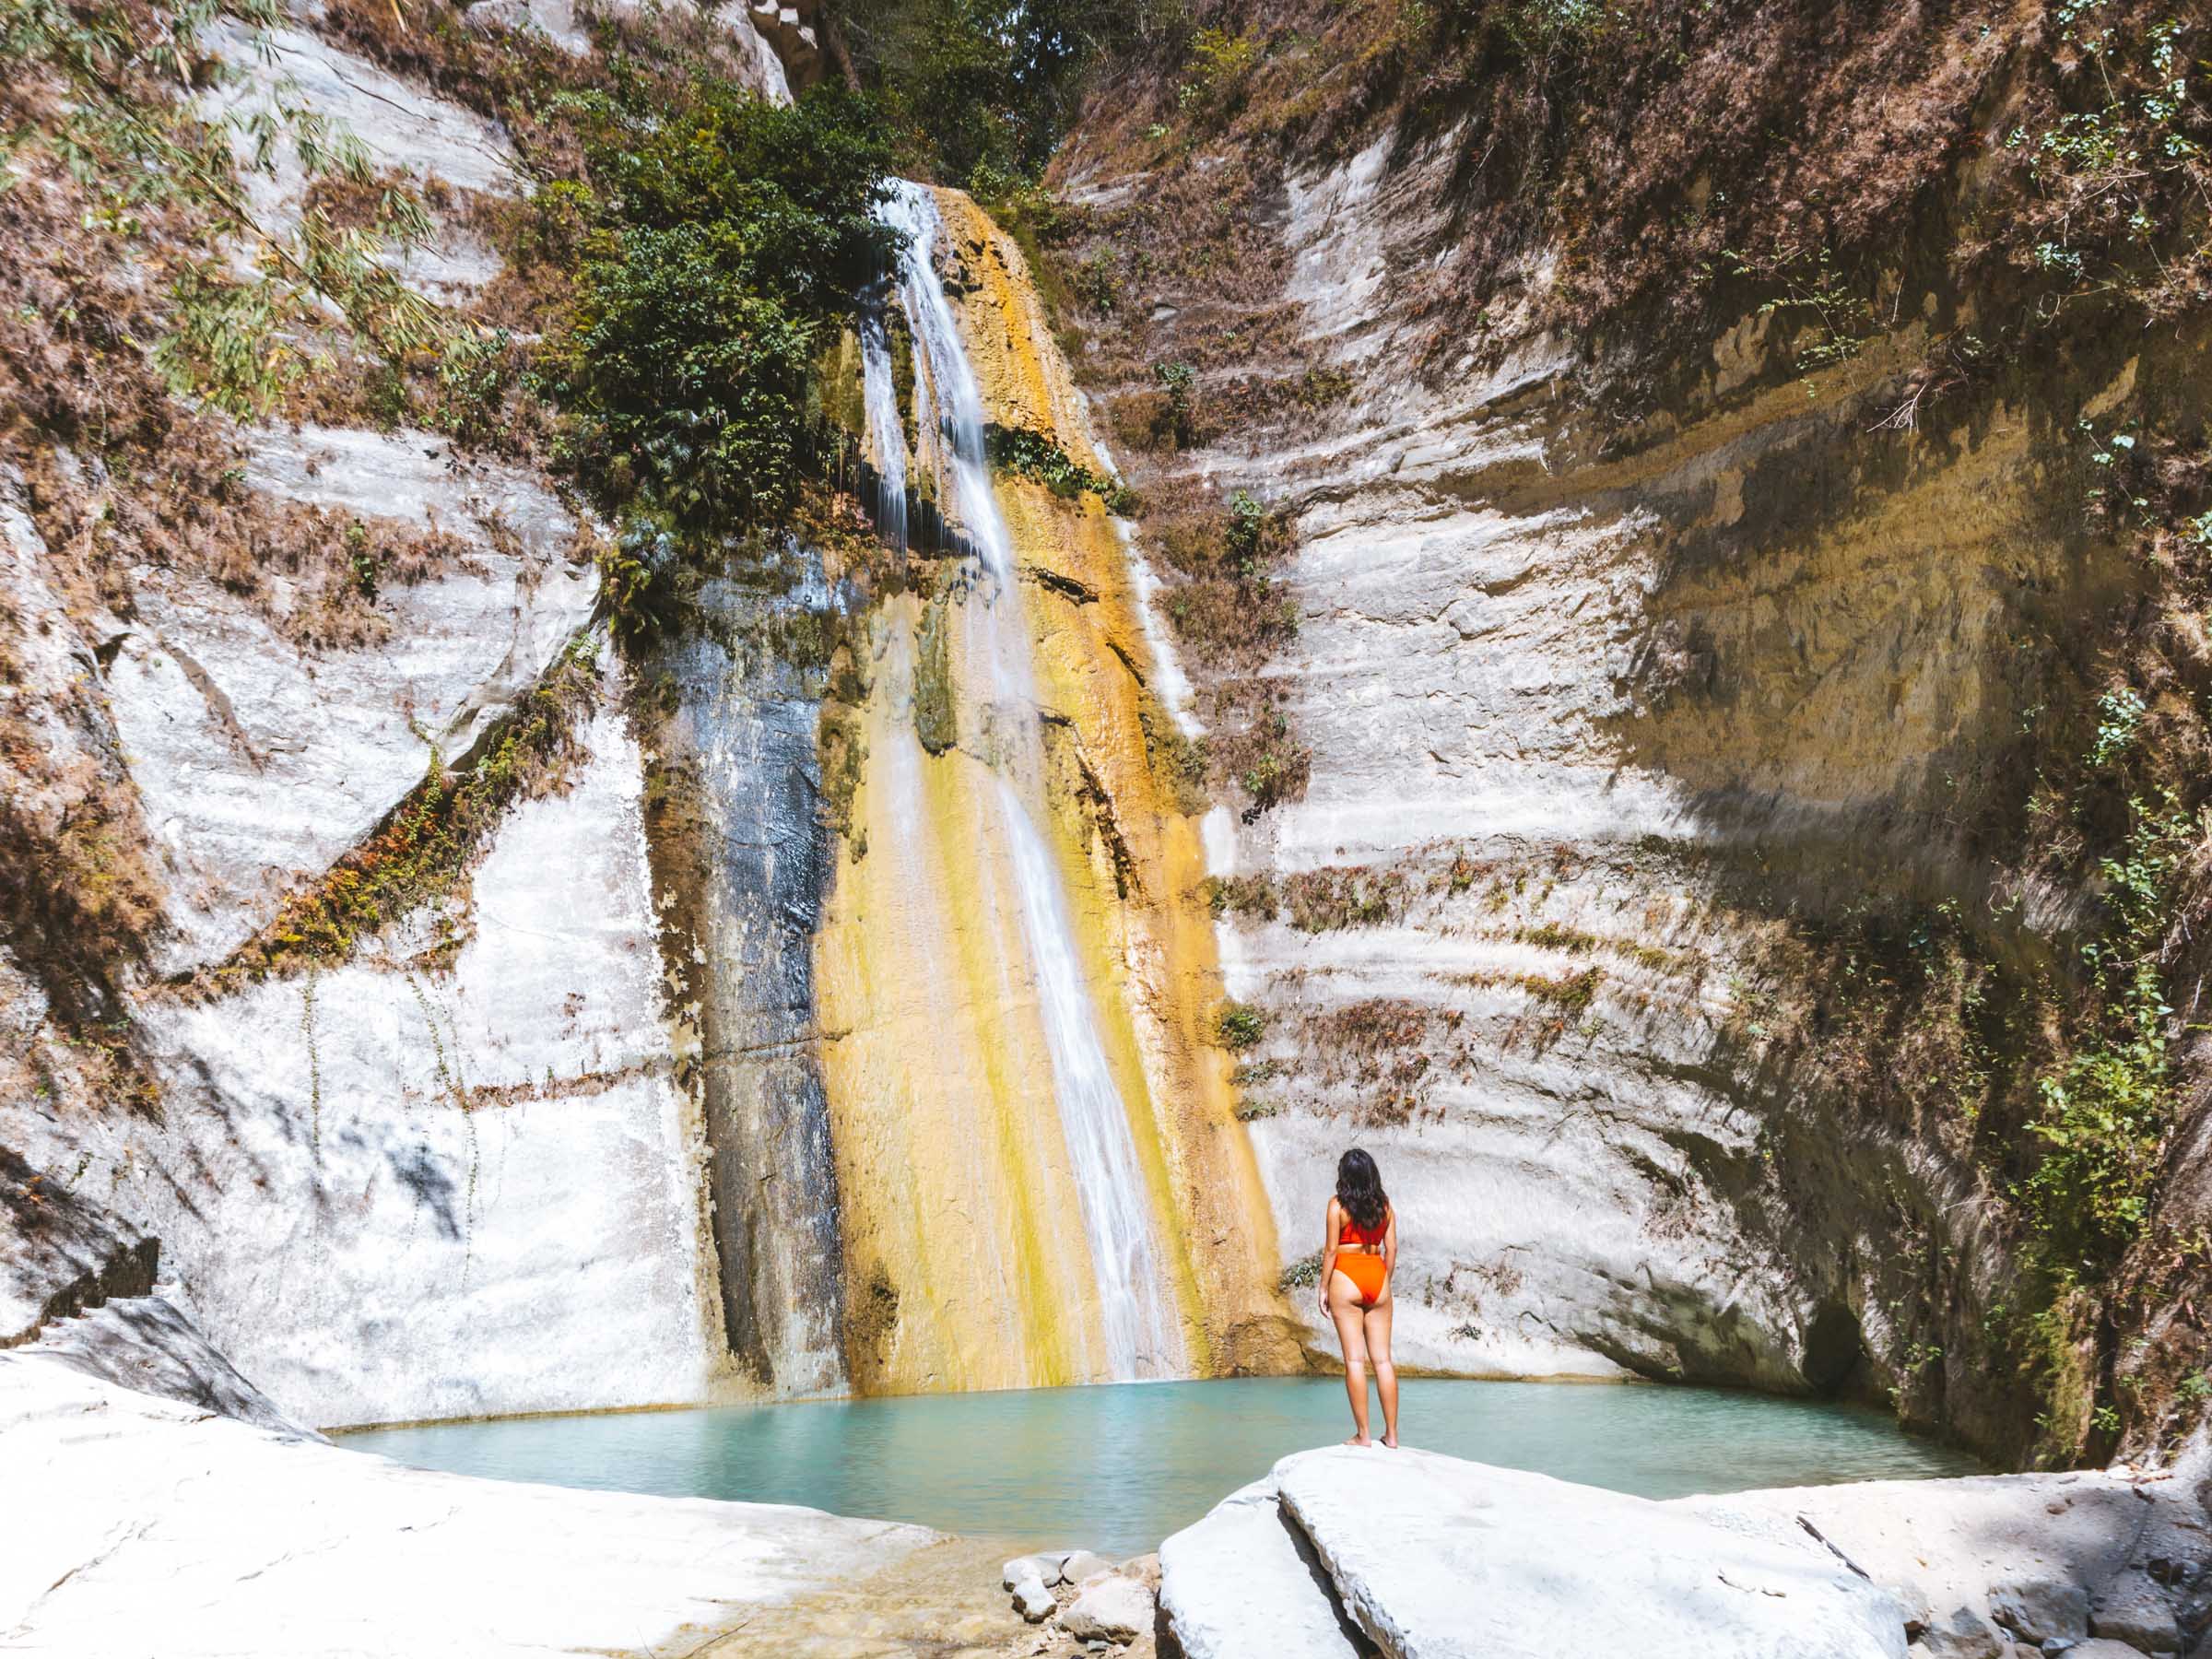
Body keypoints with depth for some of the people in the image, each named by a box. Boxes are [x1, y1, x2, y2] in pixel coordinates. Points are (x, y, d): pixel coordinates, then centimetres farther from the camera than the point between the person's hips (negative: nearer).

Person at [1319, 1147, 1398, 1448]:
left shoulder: (1338, 1205, -6)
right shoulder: (1385, 1204, 7)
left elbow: (1331, 1250, -7)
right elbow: (1391, 1248, 8)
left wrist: (1324, 1288, 0)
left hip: (1346, 1278, -4)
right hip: (1377, 1277, 4)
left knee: (1355, 1359, -1)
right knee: (1383, 1359, 7)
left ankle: (1363, 1435, -1)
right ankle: (1391, 1434, 9)